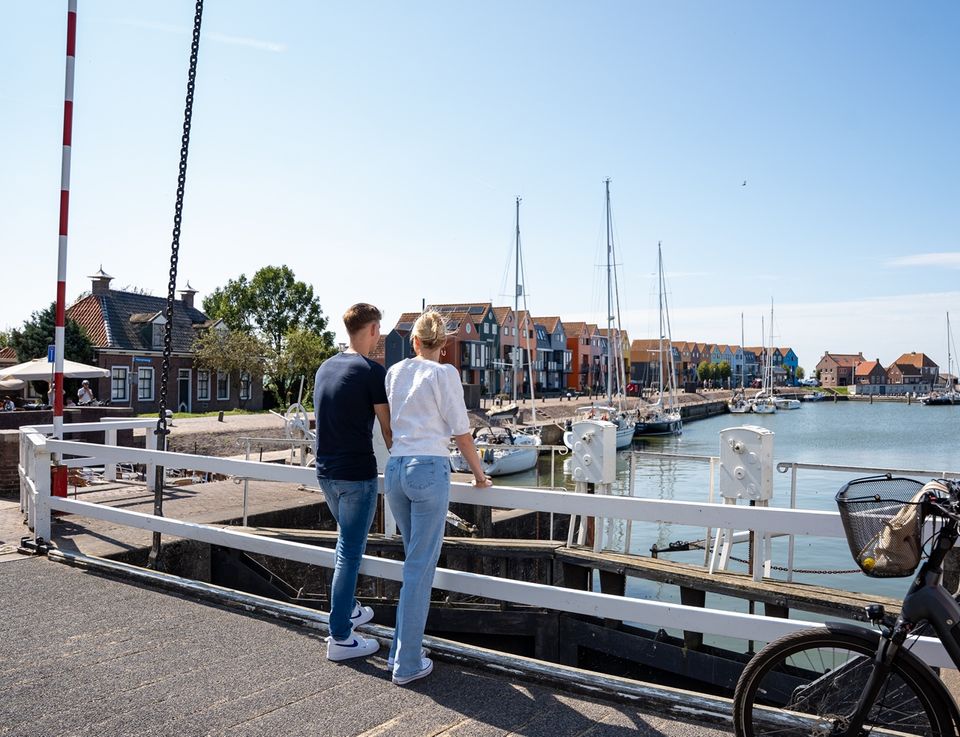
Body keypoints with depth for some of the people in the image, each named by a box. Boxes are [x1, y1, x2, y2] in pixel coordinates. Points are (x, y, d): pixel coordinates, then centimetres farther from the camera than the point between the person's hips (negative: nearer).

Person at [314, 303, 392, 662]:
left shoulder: (325, 367, 9)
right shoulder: (373, 372, -14)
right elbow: (388, 430, -9)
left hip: (325, 471, 8)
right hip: (357, 475, -8)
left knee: (348, 540, 25)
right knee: (350, 552, 0)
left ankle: (348, 609, 36)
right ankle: (340, 638, 8)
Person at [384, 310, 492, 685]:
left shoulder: (394, 372, 12)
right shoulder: (443, 373, -4)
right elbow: (461, 431, -3)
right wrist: (479, 474, 9)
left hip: (394, 468, 6)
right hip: (429, 468, -6)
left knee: (416, 561, 19)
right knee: (420, 567, 0)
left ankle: (401, 648, 26)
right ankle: (407, 664, 6)